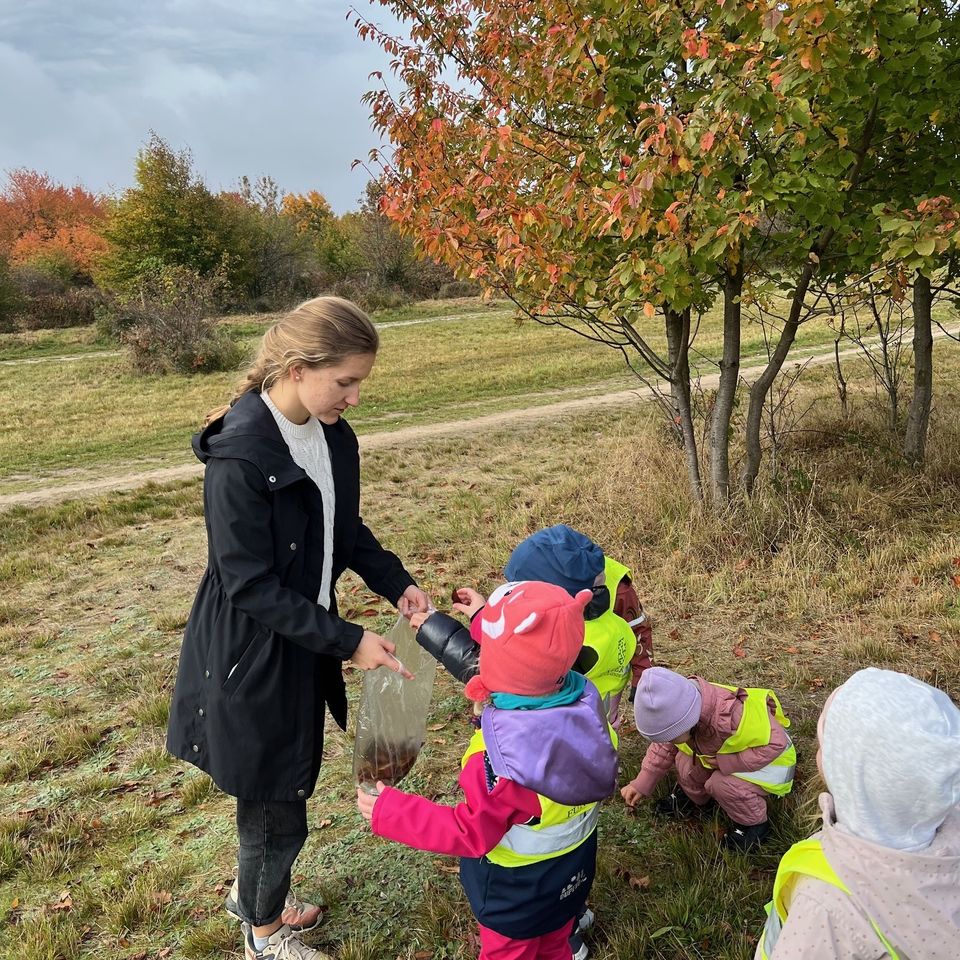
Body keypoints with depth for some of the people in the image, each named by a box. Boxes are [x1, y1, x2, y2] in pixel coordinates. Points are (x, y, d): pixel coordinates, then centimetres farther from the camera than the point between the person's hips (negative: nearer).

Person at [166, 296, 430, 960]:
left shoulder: (333, 435, -3)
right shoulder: (239, 455, -27)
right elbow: (250, 585, -24)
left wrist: (396, 583, -3)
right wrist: (349, 641, -24)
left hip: (305, 638, 7)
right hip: (252, 654, -7)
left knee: (291, 778, 23)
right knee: (275, 803, 10)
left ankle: (255, 894, 50)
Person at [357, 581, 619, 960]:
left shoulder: (503, 754, -42)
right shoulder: (586, 700, -24)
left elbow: (471, 833, -28)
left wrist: (388, 813, -20)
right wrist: (485, 622, 3)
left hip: (518, 886, -5)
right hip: (575, 864, 5)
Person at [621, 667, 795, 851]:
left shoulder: (733, 717, -45)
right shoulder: (677, 712, -23)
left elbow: (775, 744, -34)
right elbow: (664, 746, -3)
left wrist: (725, 763, -34)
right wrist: (642, 784, -6)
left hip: (769, 760, -6)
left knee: (722, 784, -29)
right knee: (686, 764, -13)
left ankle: (754, 824, -1)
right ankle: (694, 798, 20)